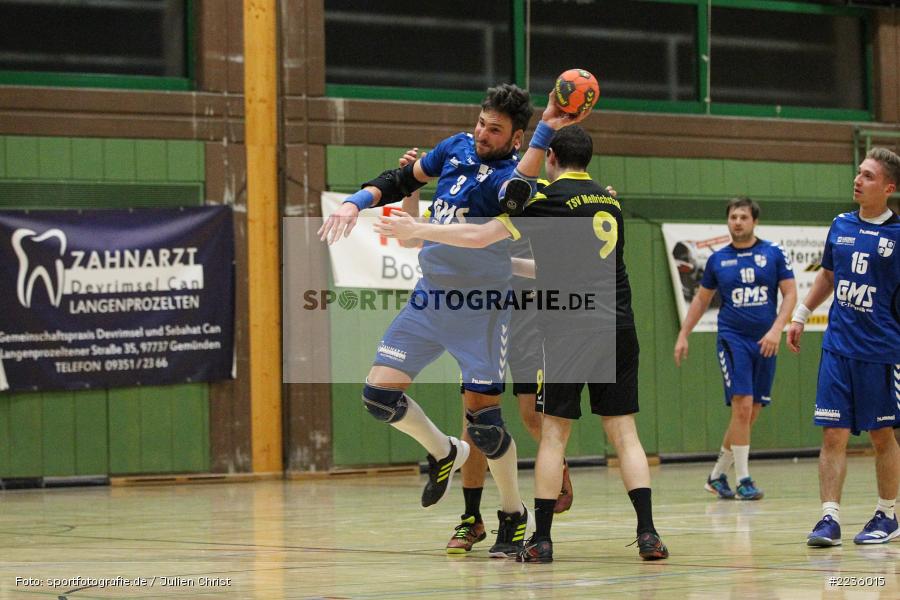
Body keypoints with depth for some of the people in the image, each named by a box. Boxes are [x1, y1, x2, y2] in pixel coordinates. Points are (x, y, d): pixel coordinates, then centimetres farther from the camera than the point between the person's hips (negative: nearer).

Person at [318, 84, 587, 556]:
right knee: (379, 394, -2)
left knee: (483, 418, -5)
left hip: (480, 310, -6)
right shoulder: (457, 148, 5)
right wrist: (356, 202, 4)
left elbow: (516, 193, -41)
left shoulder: (512, 174, -14)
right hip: (430, 297, 6)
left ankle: (514, 515, 17)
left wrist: (544, 133, -48)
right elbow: (404, 180, 20)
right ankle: (443, 453, 25)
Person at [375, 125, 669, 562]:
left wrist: (416, 230, 5)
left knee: (554, 433, 1)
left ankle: (541, 539, 1)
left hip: (570, 332, -5)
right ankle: (647, 534, -5)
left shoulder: (549, 199, -3)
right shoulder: (609, 202, 18)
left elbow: (478, 237, -6)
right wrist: (512, 264, 41)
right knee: (623, 432, 4)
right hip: (618, 328, 5)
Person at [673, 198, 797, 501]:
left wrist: (776, 329, -12)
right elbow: (701, 299, 16)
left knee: (750, 414, 5)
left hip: (764, 343, 2)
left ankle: (718, 475, 19)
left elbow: (790, 294, 1)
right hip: (732, 339, -2)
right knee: (742, 406, -14)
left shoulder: (773, 254, 3)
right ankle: (743, 480, -7)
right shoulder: (718, 260, 6)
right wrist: (683, 335, 12)